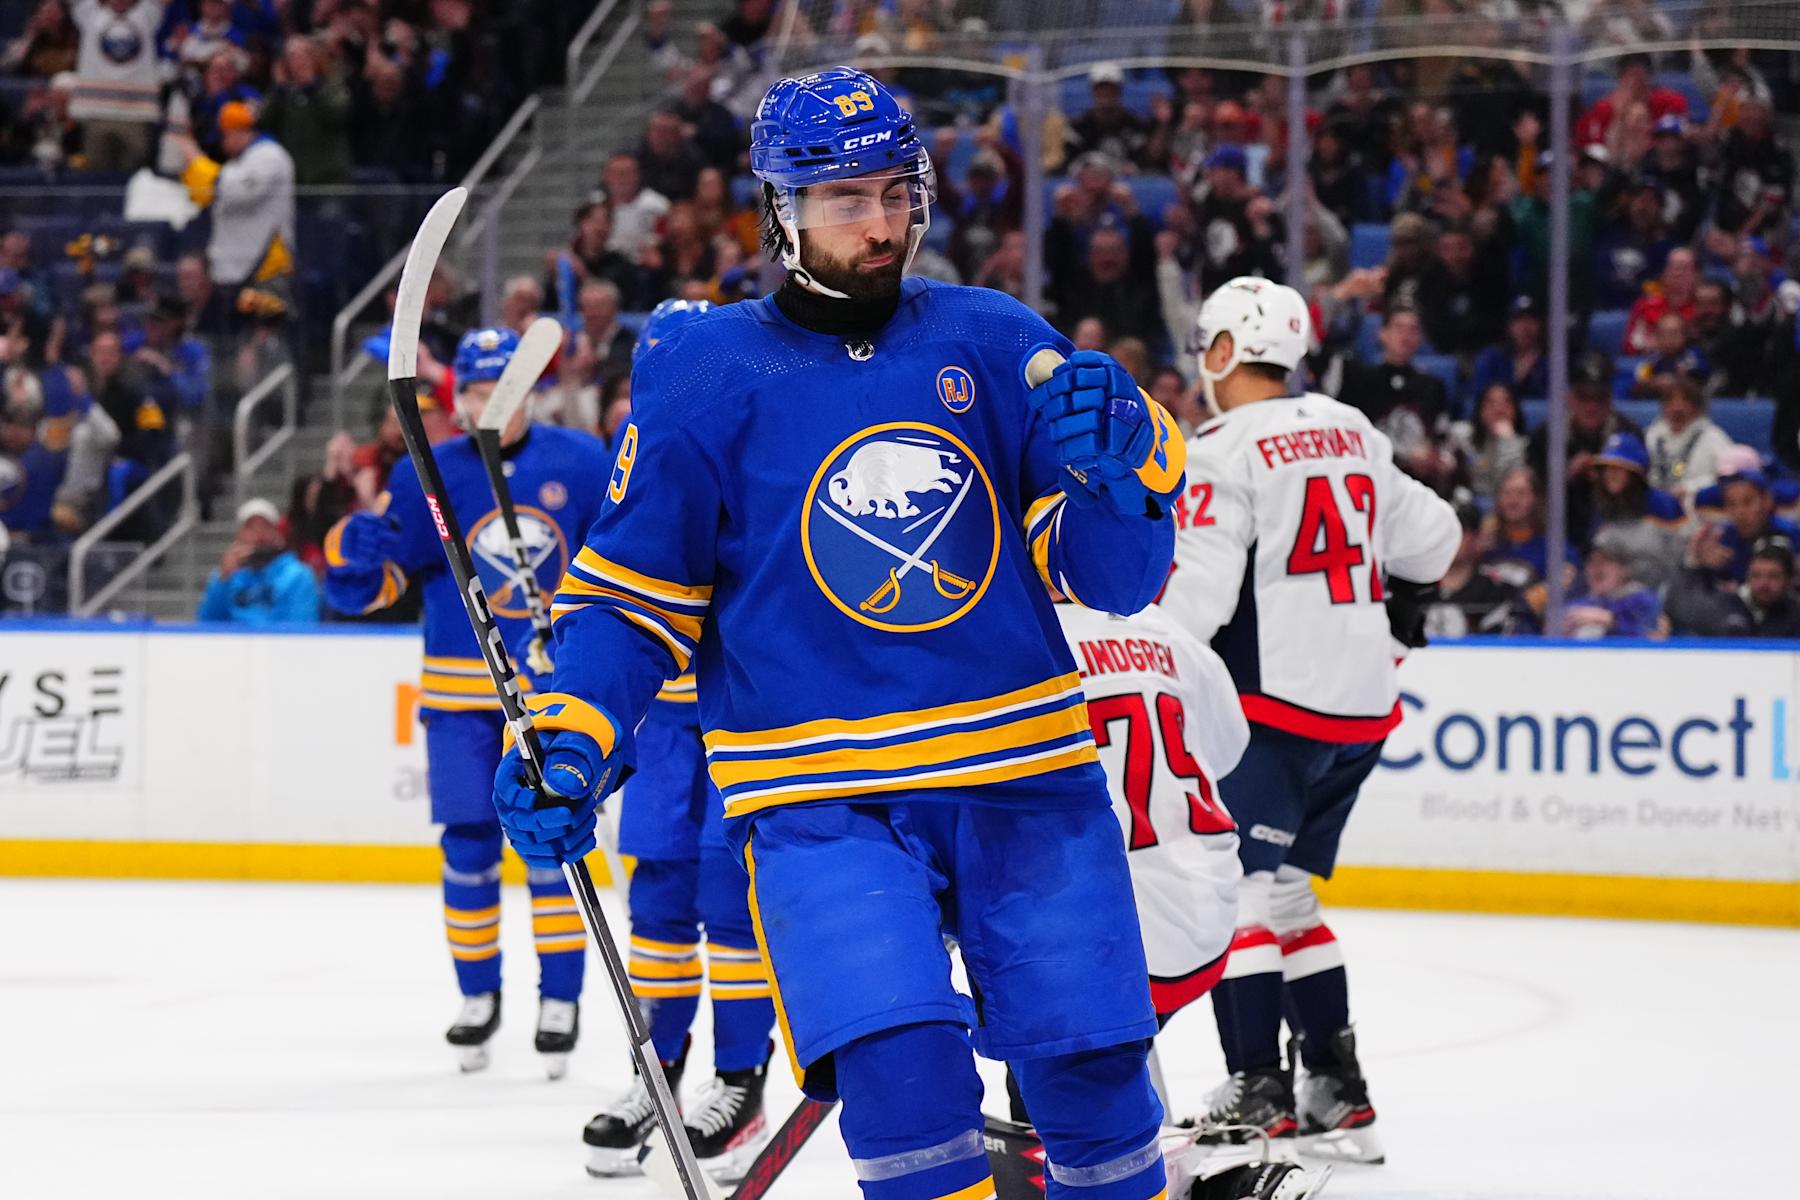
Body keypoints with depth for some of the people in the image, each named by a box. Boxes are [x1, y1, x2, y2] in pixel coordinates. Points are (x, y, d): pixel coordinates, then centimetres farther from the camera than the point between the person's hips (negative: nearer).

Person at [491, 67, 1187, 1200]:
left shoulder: (997, 342, 4)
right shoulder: (704, 375, 0)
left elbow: (1112, 575, 4)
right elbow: (632, 596, 6)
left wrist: (1126, 463, -16)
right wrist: (572, 744, -9)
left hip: (1027, 779, 3)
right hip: (822, 798, -2)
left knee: (1095, 1074, 5)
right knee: (905, 1072, -21)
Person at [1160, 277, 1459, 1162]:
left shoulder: (1225, 450, -10)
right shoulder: (1352, 434, 13)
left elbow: (1197, 594, -17)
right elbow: (1431, 538, 22)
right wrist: (1392, 613, 39)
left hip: (1273, 700, -8)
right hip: (1363, 705, 8)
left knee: (1235, 887, -5)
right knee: (1284, 891, 15)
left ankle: (1259, 1092, -11)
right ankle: (1337, 1086, 13)